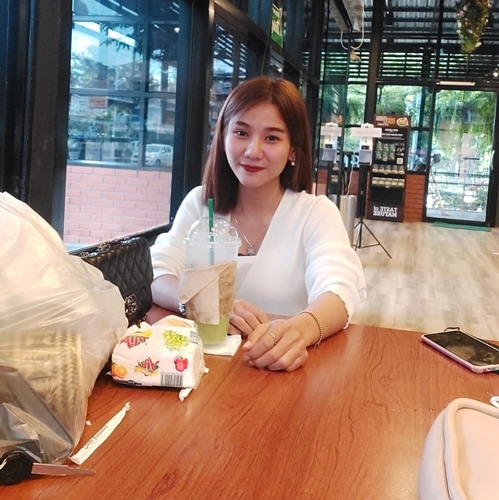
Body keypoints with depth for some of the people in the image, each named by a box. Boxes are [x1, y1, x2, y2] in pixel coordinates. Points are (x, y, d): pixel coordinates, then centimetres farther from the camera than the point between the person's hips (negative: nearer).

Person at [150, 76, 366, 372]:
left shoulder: (317, 212, -2)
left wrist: (301, 329, -41)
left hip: (280, 367, -1)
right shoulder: (199, 202, 6)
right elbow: (157, 277, -6)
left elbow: (340, 292, -19)